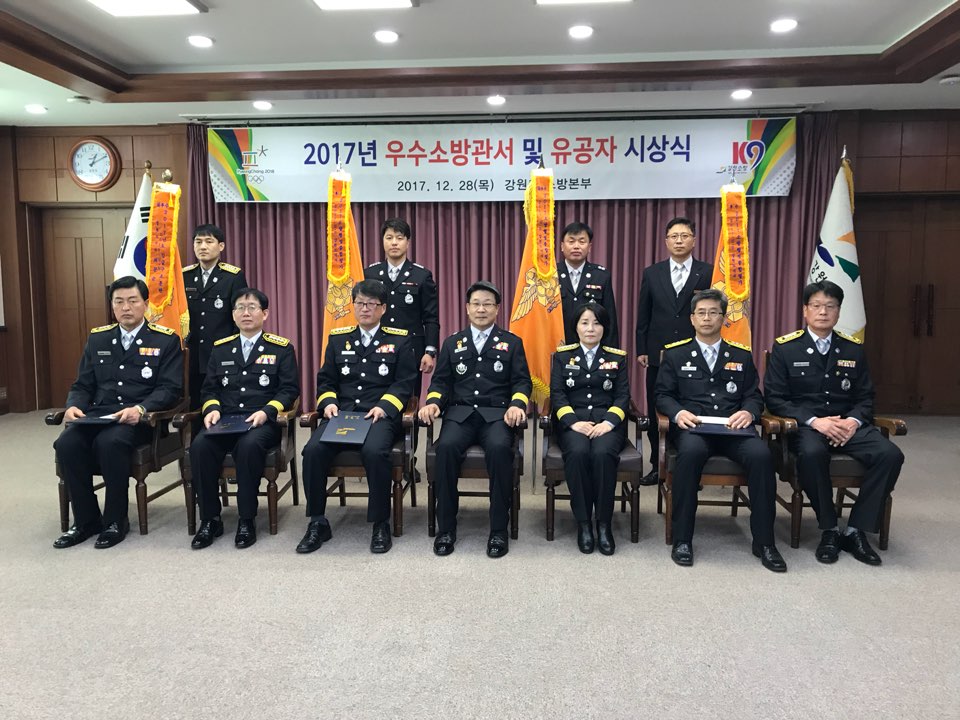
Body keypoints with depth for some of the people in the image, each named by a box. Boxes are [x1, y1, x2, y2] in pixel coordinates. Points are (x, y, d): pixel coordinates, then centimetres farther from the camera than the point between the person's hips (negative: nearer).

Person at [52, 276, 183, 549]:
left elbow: (170, 389, -5)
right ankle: (86, 520, -5)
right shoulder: (97, 339, 17)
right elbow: (82, 385, 17)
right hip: (97, 414, 5)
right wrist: (73, 405, -6)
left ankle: (115, 520, -14)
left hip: (140, 418, -5)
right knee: (66, 444, -24)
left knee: (109, 442, -34)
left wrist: (140, 409, -23)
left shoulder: (166, 340, 2)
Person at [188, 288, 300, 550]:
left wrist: (266, 411, -17)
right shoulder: (221, 348, 18)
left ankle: (247, 520, -19)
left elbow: (290, 389, -1)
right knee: (199, 446, -27)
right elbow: (209, 388, 17)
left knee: (249, 446, -36)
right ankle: (210, 519, -11)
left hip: (263, 421, -3)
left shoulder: (282, 347, 6)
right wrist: (212, 408, -5)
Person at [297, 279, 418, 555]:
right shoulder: (337, 338, 18)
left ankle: (381, 524, -15)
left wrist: (384, 406, -14)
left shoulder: (400, 340, 9)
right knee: (313, 450, -25)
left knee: (374, 451, -35)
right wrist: (328, 402, -4)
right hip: (341, 413, 3)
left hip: (381, 414, -3)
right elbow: (325, 380, 16)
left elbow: (404, 383, 2)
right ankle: (318, 522, -7)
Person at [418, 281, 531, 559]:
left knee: (500, 448, -34)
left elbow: (522, 381, 6)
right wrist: (433, 402, -8)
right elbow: (441, 381, 13)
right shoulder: (452, 343, 18)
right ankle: (446, 527, -15)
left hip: (497, 414, -1)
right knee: (446, 447, -30)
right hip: (460, 413, 1)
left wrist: (517, 404, -14)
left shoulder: (512, 342, 14)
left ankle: (499, 530, -19)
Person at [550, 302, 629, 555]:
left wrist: (608, 422, -13)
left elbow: (623, 395, 6)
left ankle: (604, 524, -19)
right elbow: (557, 394, 3)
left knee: (602, 454, -33)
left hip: (607, 421, 0)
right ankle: (583, 523, -20)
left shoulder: (617, 357, 15)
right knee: (578, 453, -34)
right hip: (573, 421, 0)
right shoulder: (562, 355, 13)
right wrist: (573, 421, -15)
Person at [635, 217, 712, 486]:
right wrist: (641, 350, 4)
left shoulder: (708, 273, 1)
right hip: (658, 355, 2)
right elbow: (643, 315, 8)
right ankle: (658, 466, 20)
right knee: (656, 413, 8)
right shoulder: (652, 273, 7)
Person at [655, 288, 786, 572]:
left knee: (761, 455, -30)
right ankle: (682, 539, -24)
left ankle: (764, 541, -14)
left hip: (732, 429, 2)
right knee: (691, 451, -37)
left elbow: (754, 396, 15)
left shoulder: (741, 355, 20)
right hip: (691, 427, -2)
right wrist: (678, 412, -13)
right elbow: (662, 395, 8)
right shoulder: (675, 353, 14)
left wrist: (748, 412, -9)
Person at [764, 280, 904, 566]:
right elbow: (775, 399, -4)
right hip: (805, 425, -4)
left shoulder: (854, 349, 12)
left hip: (848, 424, 4)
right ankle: (830, 530, -16)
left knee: (890, 454, -24)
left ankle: (856, 530, -12)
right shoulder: (785, 348, 1)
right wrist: (814, 421, -17)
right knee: (812, 453, -37)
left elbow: (865, 398, 13)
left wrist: (854, 420, -10)